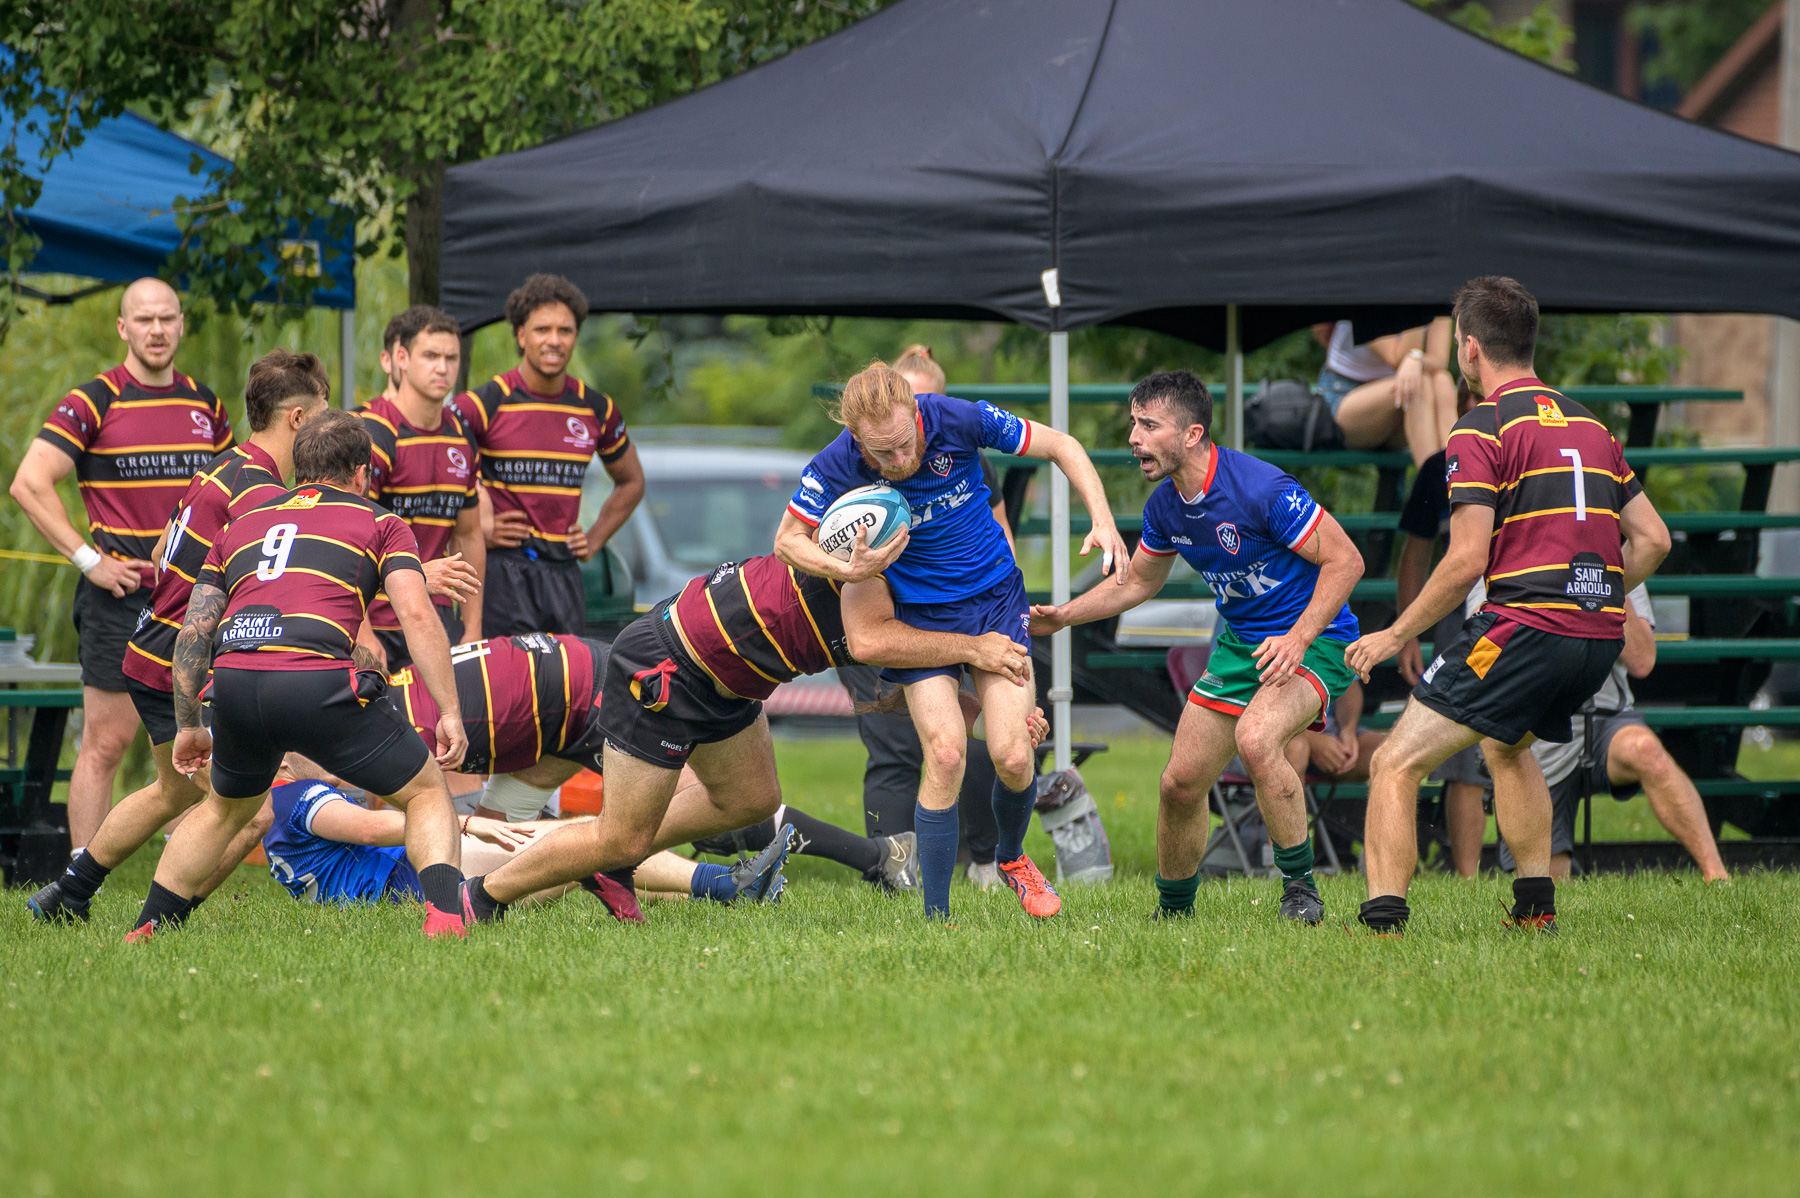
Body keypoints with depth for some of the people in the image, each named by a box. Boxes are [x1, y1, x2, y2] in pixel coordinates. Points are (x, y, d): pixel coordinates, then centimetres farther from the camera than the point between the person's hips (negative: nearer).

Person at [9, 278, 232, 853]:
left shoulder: (204, 404, 11)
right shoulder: (93, 403, -6)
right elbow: (30, 483, -11)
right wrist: (89, 560, -14)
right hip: (122, 596, -5)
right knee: (106, 744, -5)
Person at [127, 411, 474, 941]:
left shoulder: (242, 525, 30)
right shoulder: (380, 523, 18)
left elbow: (194, 630, 24)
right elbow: (417, 614, 2)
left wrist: (187, 726, 32)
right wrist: (450, 713, 1)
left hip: (233, 680, 4)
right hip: (318, 680, -4)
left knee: (227, 808, 33)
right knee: (426, 793, 13)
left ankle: (145, 931, 31)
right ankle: (445, 916, -10)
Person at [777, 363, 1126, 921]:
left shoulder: (959, 420, -21)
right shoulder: (838, 466, -21)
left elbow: (1060, 446, -7)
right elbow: (787, 540, -7)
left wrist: (1102, 520, -19)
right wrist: (848, 570, -26)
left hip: (995, 596, 1)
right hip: (919, 612, -1)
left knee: (1012, 755, -9)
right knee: (945, 753, -16)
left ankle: (1012, 858, 24)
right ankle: (935, 917, -6)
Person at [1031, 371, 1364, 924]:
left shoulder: (1261, 489, -25)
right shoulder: (1165, 505, -2)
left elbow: (1345, 560, -21)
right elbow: (1138, 582, 18)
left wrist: (1299, 638, -30)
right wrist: (1062, 617, 9)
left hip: (1313, 639, -7)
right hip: (1239, 642, 7)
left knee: (1255, 739, -34)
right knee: (1181, 782, 3)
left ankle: (1300, 888, -19)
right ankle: (1173, 910, 27)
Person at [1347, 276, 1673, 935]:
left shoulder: (1481, 430, -6)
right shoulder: (1588, 423, 17)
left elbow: (1467, 559, -12)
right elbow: (1652, 539, 17)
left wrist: (1395, 636, -2)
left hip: (1524, 629, -8)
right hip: (1600, 636, 8)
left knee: (1395, 765, -5)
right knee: (1507, 745, 36)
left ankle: (1383, 923, -18)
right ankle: (1537, 908, 32)